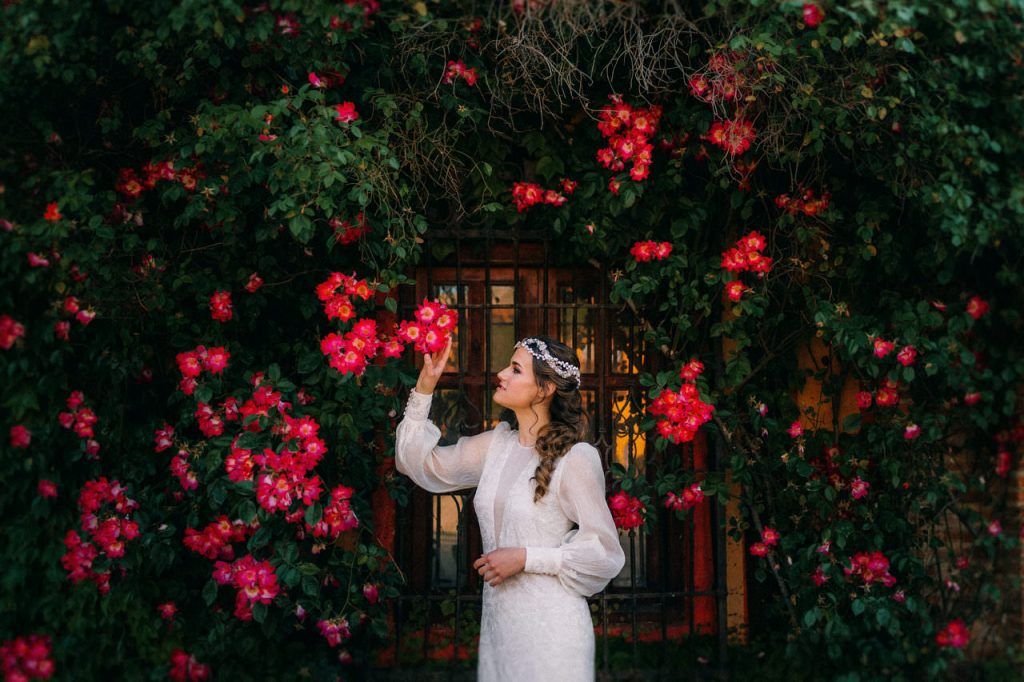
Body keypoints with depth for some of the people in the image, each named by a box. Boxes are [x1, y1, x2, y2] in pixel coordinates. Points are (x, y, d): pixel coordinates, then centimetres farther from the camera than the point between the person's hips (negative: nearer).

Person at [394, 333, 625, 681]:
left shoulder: (575, 459, -15)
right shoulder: (496, 444, 5)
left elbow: (606, 553, -13)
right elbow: (420, 463, 11)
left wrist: (525, 558, -17)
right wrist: (424, 387, 4)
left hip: (549, 625, -6)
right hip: (497, 620, 6)